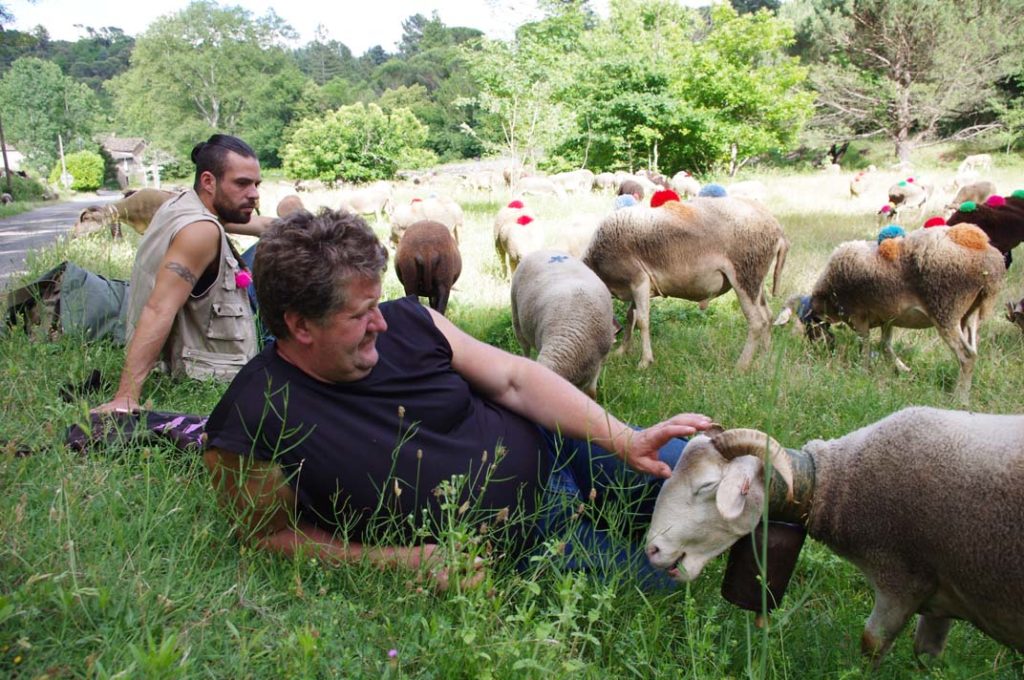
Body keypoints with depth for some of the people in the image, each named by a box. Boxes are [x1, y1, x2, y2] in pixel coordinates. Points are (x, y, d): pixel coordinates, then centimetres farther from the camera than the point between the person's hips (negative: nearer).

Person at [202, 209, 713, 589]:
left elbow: (513, 380, -6)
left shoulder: (406, 322, -11)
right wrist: (404, 560, -21)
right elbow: (275, 534, -9)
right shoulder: (250, 432, -22)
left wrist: (626, 440, -14)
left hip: (553, 451, 4)